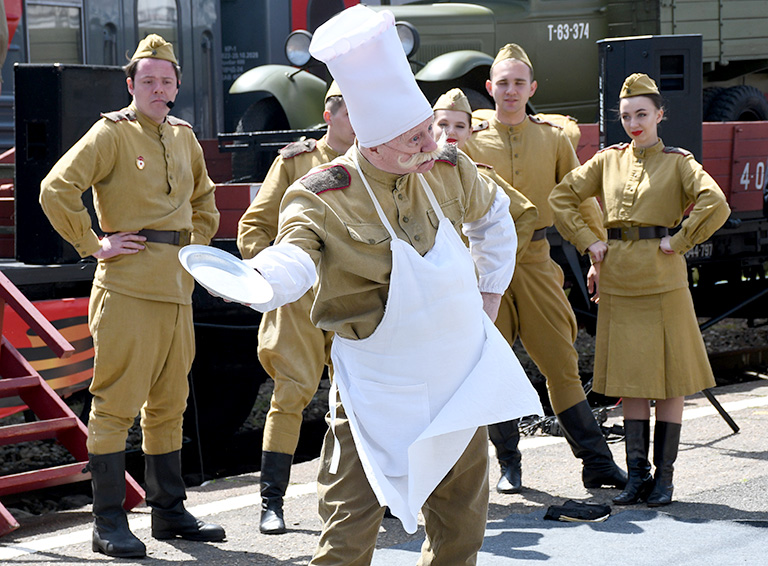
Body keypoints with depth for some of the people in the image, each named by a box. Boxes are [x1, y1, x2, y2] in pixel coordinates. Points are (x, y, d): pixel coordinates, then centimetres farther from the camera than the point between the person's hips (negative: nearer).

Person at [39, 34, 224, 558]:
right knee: (117, 403, -5)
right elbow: (57, 190, -16)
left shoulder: (184, 137, 15)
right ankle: (109, 524, -2)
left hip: (177, 288, 7)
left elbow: (204, 201, 32)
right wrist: (93, 245, -14)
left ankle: (170, 512, 22)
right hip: (127, 288, -7)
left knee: (169, 404, 13)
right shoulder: (112, 133, -6)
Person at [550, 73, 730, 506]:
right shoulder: (608, 161, 9)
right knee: (630, 379, 6)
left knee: (670, 379, 0)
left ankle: (664, 477, 7)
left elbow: (715, 205, -14)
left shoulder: (678, 162, -1)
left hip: (663, 279, -3)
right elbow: (561, 198, 14)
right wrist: (587, 242, 5)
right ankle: (637, 474, 11)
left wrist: (678, 242, -13)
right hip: (618, 279, 3)